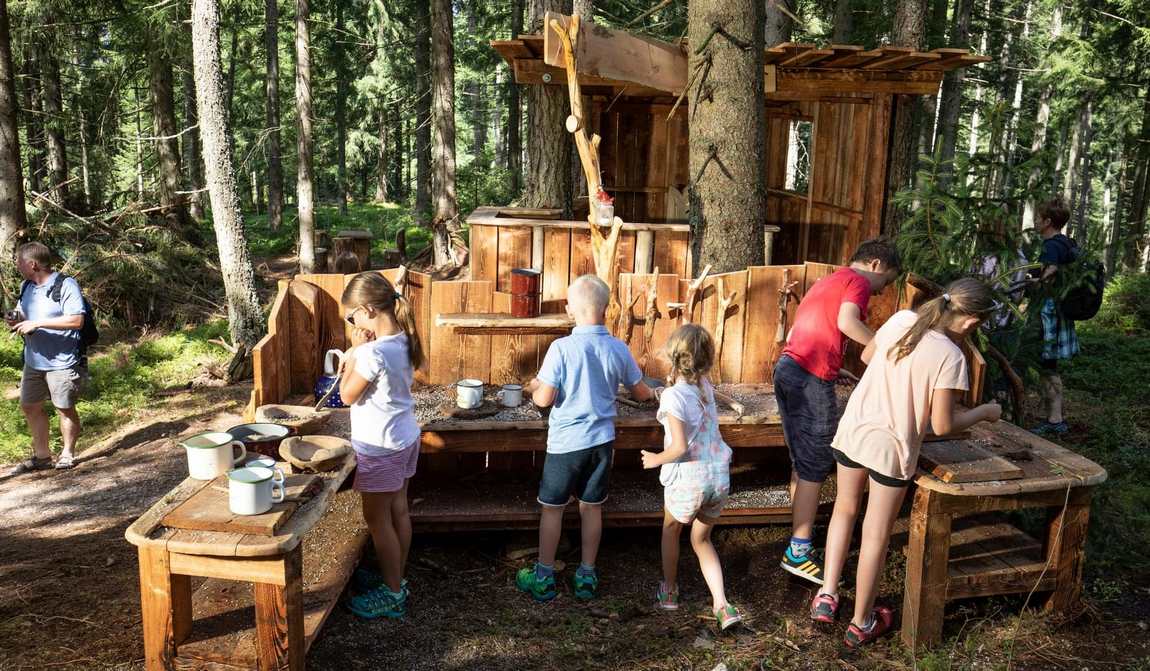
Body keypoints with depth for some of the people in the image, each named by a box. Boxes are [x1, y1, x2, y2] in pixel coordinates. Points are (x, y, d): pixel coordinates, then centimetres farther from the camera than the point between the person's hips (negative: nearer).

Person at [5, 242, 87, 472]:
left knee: (65, 409, 5)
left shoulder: (66, 285, -15)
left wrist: (37, 324, -25)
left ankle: (67, 454, 22)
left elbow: (77, 320, -24)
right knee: (30, 406, 13)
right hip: (34, 360, 8)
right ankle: (42, 455, 26)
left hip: (62, 362, -8)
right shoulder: (26, 287, 9)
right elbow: (26, 315, 21)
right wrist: (17, 321, -3)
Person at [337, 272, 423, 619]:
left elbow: (348, 396, -14)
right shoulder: (403, 341, 0)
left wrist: (354, 350, -12)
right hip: (405, 438, 9)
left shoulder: (373, 352, -27)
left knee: (377, 520, 6)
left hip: (379, 447, -9)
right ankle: (395, 577, 34)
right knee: (398, 511, 19)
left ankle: (392, 595, 18)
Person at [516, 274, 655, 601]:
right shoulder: (618, 349, -5)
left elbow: (544, 399, -17)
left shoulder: (562, 348, -17)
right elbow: (641, 393, 7)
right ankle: (587, 576, 26)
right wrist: (653, 393, 30)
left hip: (566, 441, -3)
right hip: (602, 440, 4)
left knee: (552, 509, 11)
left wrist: (534, 388, 5)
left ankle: (544, 578, 21)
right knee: (592, 508, 16)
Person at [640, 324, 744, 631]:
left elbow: (680, 447, -22)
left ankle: (669, 592, 38)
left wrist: (656, 459, -6)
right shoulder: (706, 386, 2)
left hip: (688, 480, -5)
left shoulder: (673, 395, -18)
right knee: (702, 540, 21)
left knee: (671, 530, 24)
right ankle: (721, 605, 9)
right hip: (719, 477, 5)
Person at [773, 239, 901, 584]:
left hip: (787, 367, 9)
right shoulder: (858, 281, -1)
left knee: (801, 460, 19)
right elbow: (847, 322, -21)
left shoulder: (827, 281, 27)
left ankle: (801, 530, 29)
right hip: (812, 379, -9)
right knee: (815, 466, -3)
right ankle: (798, 553, 1)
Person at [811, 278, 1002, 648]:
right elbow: (942, 426, -16)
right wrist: (984, 412, 0)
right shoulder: (950, 357, -20)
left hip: (853, 430, 5)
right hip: (891, 448, -5)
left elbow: (867, 356, 13)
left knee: (845, 509, 26)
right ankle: (861, 623, 26)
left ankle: (826, 596, 30)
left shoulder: (901, 319, -4)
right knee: (876, 535, 11)